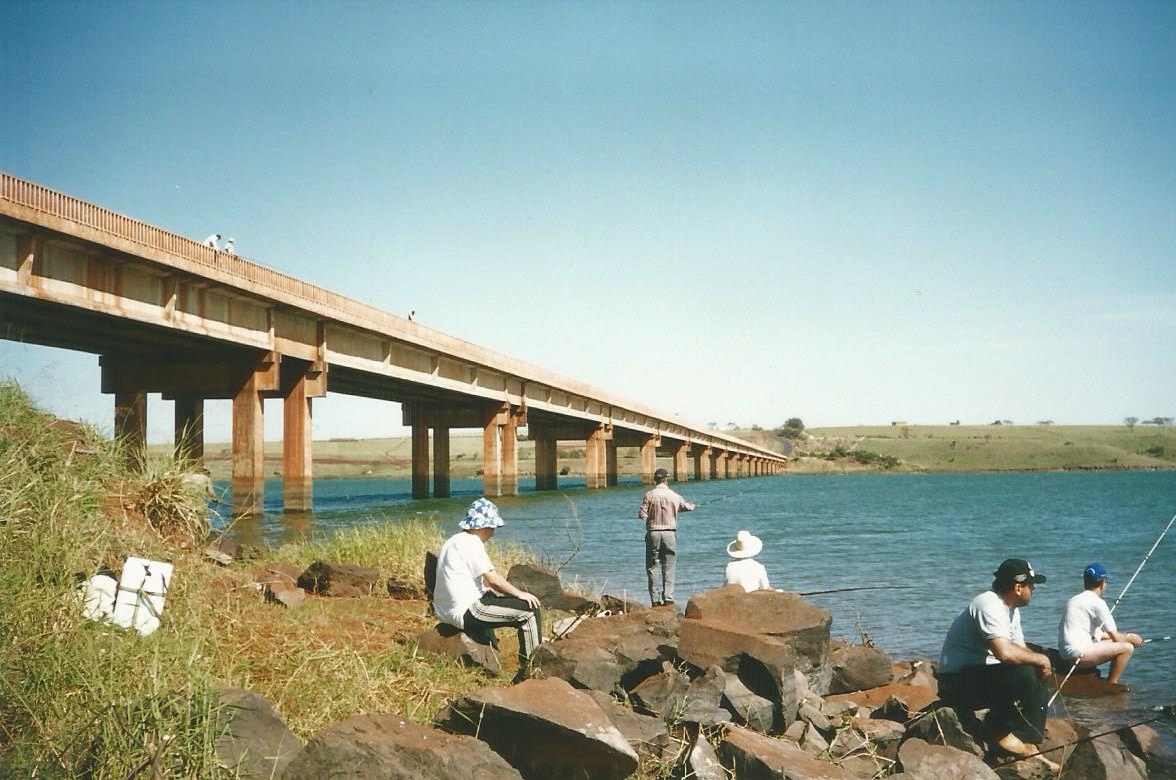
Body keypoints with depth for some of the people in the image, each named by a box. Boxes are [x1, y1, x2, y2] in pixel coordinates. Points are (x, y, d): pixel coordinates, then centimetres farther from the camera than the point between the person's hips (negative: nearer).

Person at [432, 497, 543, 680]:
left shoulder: (455, 541, 18)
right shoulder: (471, 542, -14)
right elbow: (492, 578, -17)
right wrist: (520, 594, -6)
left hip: (446, 612, 11)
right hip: (466, 612, -11)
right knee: (530, 610, -9)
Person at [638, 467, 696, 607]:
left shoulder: (649, 495, -7)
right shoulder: (675, 496, 1)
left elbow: (642, 515, -9)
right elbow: (687, 507, 20)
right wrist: (692, 505, 44)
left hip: (653, 533, -1)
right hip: (670, 534, 1)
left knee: (653, 567, 4)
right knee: (669, 568, 7)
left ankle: (655, 599, 1)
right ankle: (668, 598, 3)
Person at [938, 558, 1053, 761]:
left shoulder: (1010, 609, 13)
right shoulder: (989, 605, -21)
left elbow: (1019, 650, 15)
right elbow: (1005, 653, -33)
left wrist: (1040, 664, -7)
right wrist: (1039, 659, -18)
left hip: (981, 678, 11)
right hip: (958, 682, -11)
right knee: (1022, 674, -27)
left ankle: (1029, 745, 3)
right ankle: (999, 731, -11)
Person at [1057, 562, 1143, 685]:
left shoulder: (1073, 600, 19)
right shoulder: (1097, 603, -8)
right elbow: (1115, 637, -8)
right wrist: (1131, 638, 12)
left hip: (1064, 654, 10)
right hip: (1078, 655, -10)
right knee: (1127, 647, -7)